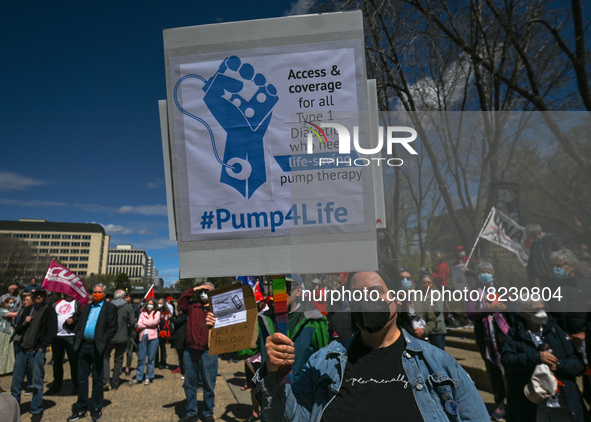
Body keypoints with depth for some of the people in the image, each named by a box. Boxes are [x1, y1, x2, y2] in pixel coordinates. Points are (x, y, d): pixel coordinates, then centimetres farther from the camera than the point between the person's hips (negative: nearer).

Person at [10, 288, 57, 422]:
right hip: (23, 349, 5)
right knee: (16, 381, 9)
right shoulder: (28, 310, 14)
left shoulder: (49, 310, 0)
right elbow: (17, 330, 19)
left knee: (37, 383, 1)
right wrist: (24, 323, -1)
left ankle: (36, 411, 13)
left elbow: (52, 331, -4)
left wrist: (42, 347, -9)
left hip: (37, 351, -5)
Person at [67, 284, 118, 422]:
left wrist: (102, 341, -15)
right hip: (83, 346, 5)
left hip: (97, 347, -5)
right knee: (81, 378, 11)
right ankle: (81, 408, 22)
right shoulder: (87, 307, 17)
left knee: (97, 379, 4)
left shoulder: (110, 308, -1)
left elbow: (112, 328, -6)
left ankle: (96, 409, 15)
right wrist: (78, 339, 1)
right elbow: (79, 325, 16)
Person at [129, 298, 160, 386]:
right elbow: (139, 325, 2)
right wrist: (149, 325, -6)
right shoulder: (142, 314, 14)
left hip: (153, 337, -2)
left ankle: (148, 377, 13)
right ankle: (138, 377, 11)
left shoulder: (157, 313, 10)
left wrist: (145, 323, 1)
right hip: (143, 337, 2)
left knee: (151, 358, 2)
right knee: (141, 358, 2)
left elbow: (155, 322, -9)